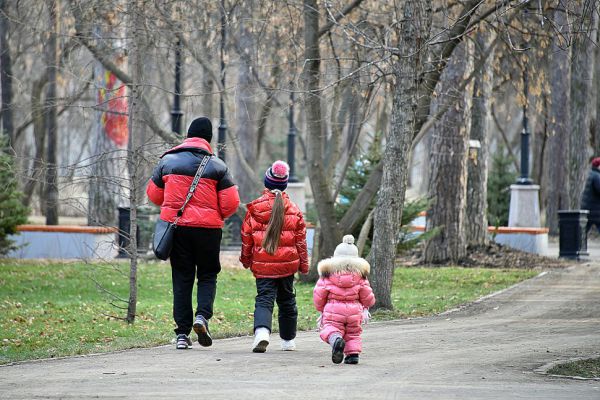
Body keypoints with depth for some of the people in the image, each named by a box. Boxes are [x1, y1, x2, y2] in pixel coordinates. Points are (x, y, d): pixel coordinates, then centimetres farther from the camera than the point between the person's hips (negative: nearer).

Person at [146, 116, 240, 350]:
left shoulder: (168, 161, 4)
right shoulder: (217, 166, -2)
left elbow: (153, 194, 12)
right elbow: (231, 203, -4)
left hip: (176, 226, 2)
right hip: (208, 228, -2)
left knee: (181, 279, 7)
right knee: (207, 275, 13)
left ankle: (182, 333, 2)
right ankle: (202, 315, -12)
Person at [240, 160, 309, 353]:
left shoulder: (255, 209, -4)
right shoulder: (293, 210, 0)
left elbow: (246, 237, 3)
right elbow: (301, 239, 5)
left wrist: (246, 259, 17)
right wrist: (303, 263, 15)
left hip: (263, 264, -2)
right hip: (287, 264, 2)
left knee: (264, 299, -4)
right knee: (287, 300, 16)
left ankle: (262, 331, -30)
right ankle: (288, 340, 23)